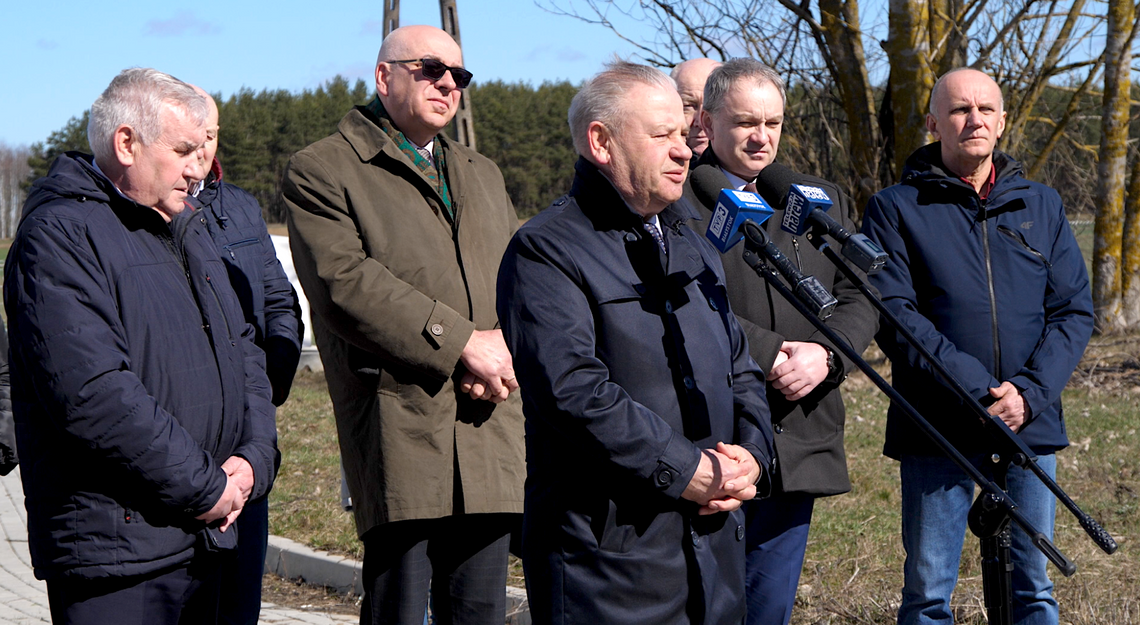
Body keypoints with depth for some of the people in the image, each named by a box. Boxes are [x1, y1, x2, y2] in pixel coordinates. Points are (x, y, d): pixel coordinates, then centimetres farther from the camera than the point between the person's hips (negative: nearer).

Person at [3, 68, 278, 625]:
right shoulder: (59, 235, -12)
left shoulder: (186, 232, 18)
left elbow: (243, 352, 21)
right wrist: (204, 489, -17)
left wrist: (253, 458, 2)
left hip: (204, 538, 9)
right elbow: (93, 395, -22)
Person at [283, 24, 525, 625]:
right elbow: (344, 283, -11)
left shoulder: (483, 175, 26)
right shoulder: (321, 170, 3)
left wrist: (504, 347, -6)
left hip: (490, 432, 6)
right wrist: (459, 343, -14)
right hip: (399, 428, -6)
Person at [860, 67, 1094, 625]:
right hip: (937, 430, -3)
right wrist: (977, 386, -19)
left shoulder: (1042, 206, 13)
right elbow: (891, 312, -10)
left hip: (1031, 422, 3)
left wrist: (1029, 390, -10)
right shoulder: (896, 209, 1)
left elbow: (1074, 311, 7)